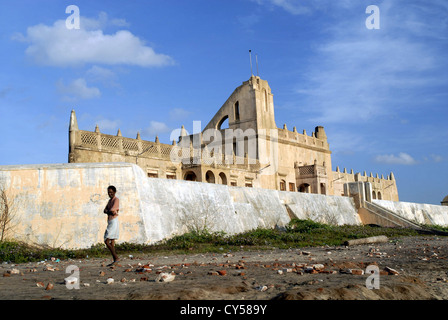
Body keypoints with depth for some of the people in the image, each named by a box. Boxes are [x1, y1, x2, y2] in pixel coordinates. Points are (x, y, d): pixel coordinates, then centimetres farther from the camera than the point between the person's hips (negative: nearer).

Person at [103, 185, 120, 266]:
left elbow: (111, 210, -19)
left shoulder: (116, 200, -8)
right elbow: (105, 210, 12)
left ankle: (116, 257, -15)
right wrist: (110, 212, -7)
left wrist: (108, 211, 2)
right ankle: (115, 260, 6)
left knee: (106, 241, -13)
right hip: (110, 222, 9)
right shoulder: (110, 200, 19)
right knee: (111, 242, 7)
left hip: (113, 222, -9)